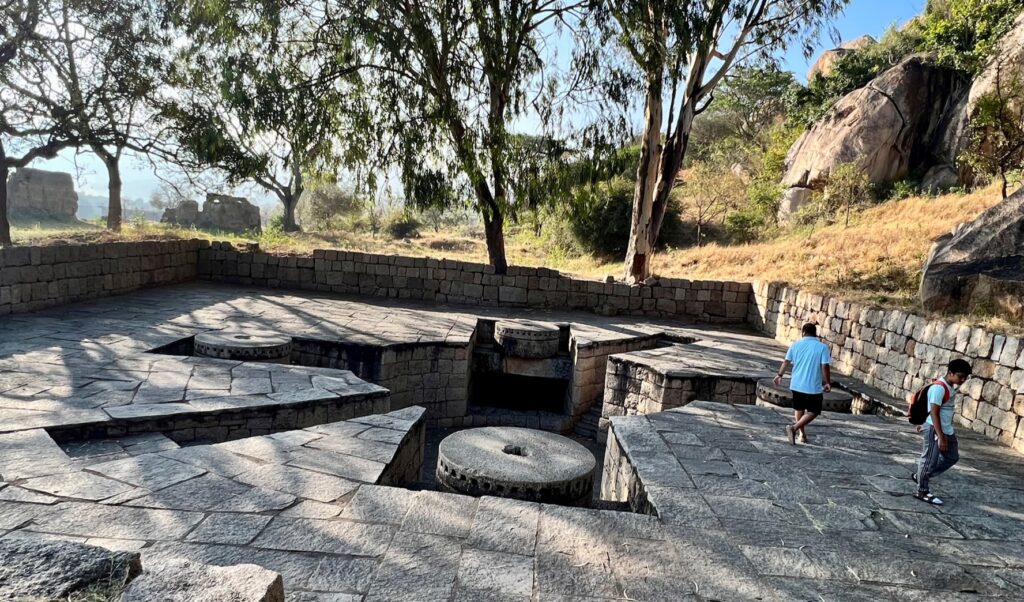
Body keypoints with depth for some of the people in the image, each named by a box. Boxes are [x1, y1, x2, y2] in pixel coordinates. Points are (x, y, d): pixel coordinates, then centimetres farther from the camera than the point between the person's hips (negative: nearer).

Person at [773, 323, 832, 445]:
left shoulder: (795, 345, 1)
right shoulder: (822, 347, -6)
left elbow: (786, 362, 2)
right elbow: (825, 366, -12)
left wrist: (779, 375, 13)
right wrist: (827, 382, -1)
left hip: (796, 385, 4)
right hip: (813, 387, -4)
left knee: (799, 409, 20)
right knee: (813, 411, 7)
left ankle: (802, 434, 27)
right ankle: (794, 428, -11)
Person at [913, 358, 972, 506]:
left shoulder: (951, 387, 8)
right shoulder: (939, 388, -21)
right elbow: (934, 413, -23)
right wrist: (941, 437, -24)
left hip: (947, 429, 10)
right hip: (934, 429, -10)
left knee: (952, 457, 17)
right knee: (929, 460, -1)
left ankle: (921, 476, 27)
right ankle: (922, 491, 11)